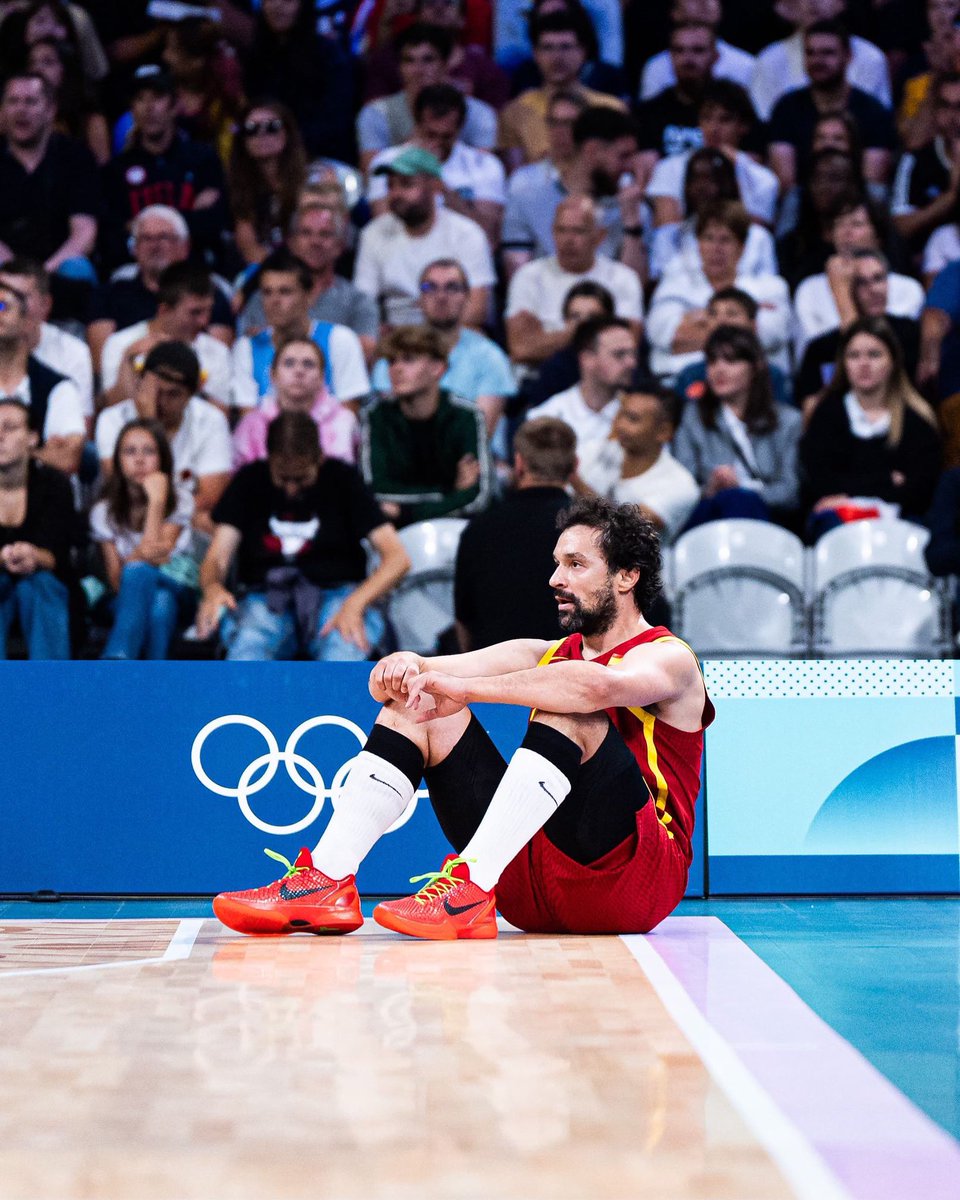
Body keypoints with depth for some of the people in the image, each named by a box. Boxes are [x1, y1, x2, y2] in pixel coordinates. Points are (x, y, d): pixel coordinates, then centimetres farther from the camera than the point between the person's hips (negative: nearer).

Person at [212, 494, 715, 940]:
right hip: (530, 888, 6)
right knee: (415, 705, 0)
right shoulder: (546, 656, 18)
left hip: (633, 880, -6)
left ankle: (470, 890, -36)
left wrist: (463, 687, -27)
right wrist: (404, 667, -17)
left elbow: (594, 686, -30)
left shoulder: (669, 658, -2)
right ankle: (327, 881, -16)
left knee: (567, 709, -27)